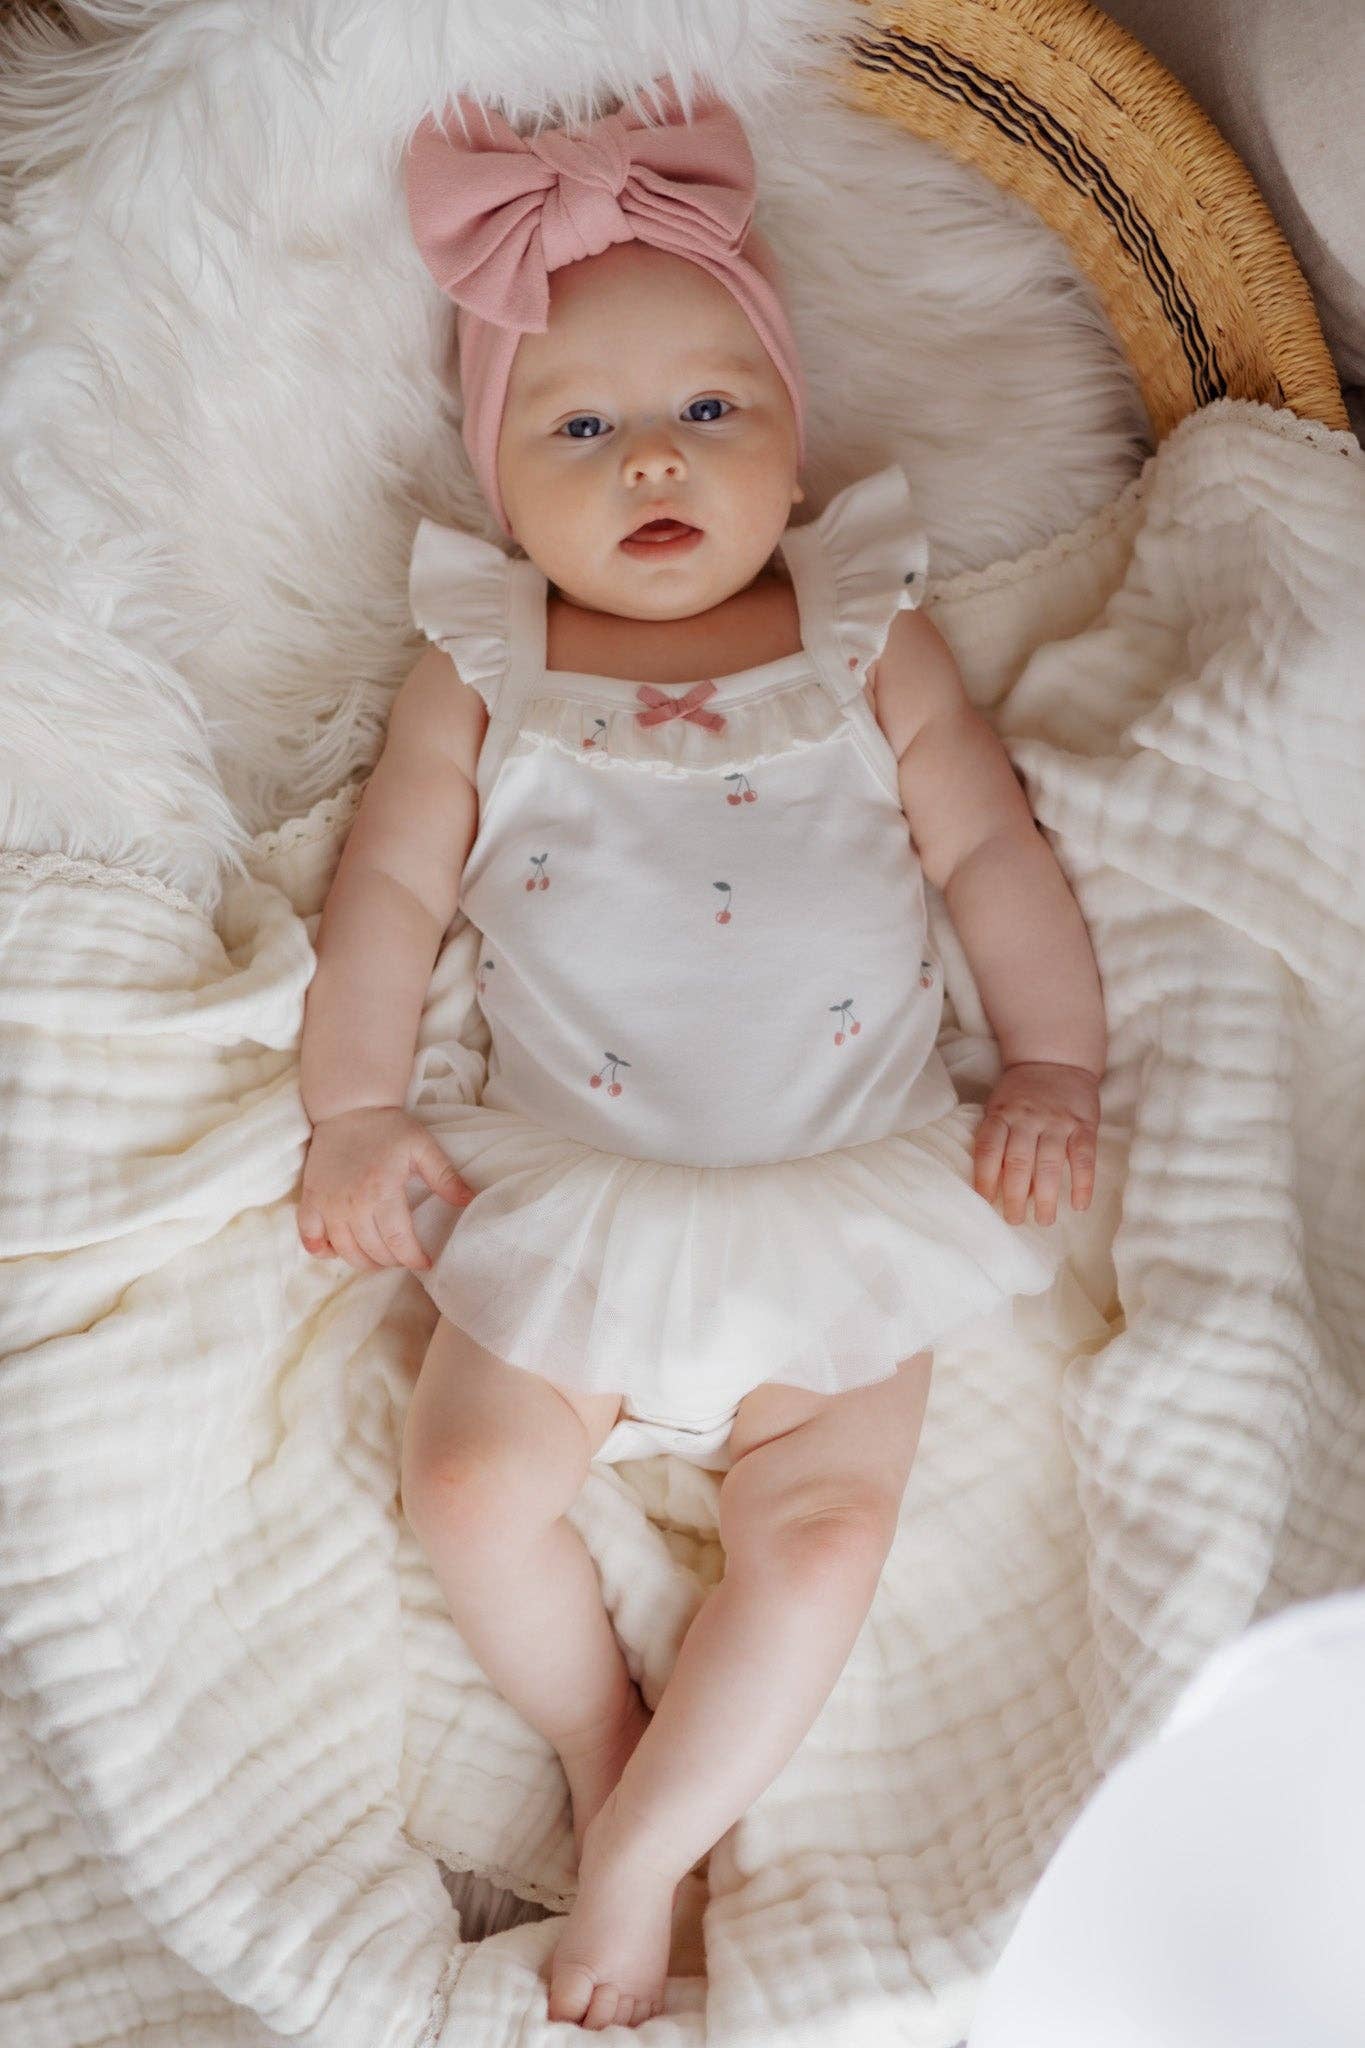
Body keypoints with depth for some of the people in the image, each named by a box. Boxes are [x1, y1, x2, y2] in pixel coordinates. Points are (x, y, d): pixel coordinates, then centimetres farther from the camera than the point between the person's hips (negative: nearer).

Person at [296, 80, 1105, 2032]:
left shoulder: (871, 643, 8)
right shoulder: (479, 674, 8)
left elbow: (990, 848, 8)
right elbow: (393, 885, 8)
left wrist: (1056, 1069, 1)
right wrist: (355, 1107, 0)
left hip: (848, 1204, 0)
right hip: (565, 1202, 1)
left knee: (824, 1531, -13)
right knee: (470, 1483, -12)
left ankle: (637, 1862, 2)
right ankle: (609, 1764, 11)